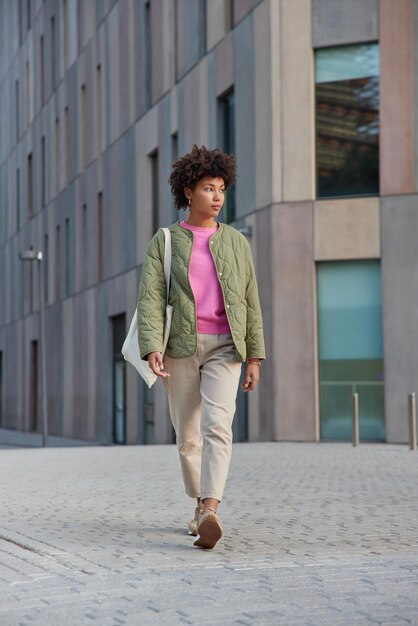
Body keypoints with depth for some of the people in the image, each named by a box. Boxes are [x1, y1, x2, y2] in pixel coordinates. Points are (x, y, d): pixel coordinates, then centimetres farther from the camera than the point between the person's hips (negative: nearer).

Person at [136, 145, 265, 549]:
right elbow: (150, 299, -6)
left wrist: (255, 357, 3)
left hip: (224, 348, 0)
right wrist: (152, 349, -21)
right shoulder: (164, 242, 5)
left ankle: (210, 514, -33)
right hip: (180, 347, 1)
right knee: (187, 436, 8)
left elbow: (250, 303, 10)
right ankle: (202, 505, 30)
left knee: (217, 425, -21)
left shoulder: (236, 242, 10)